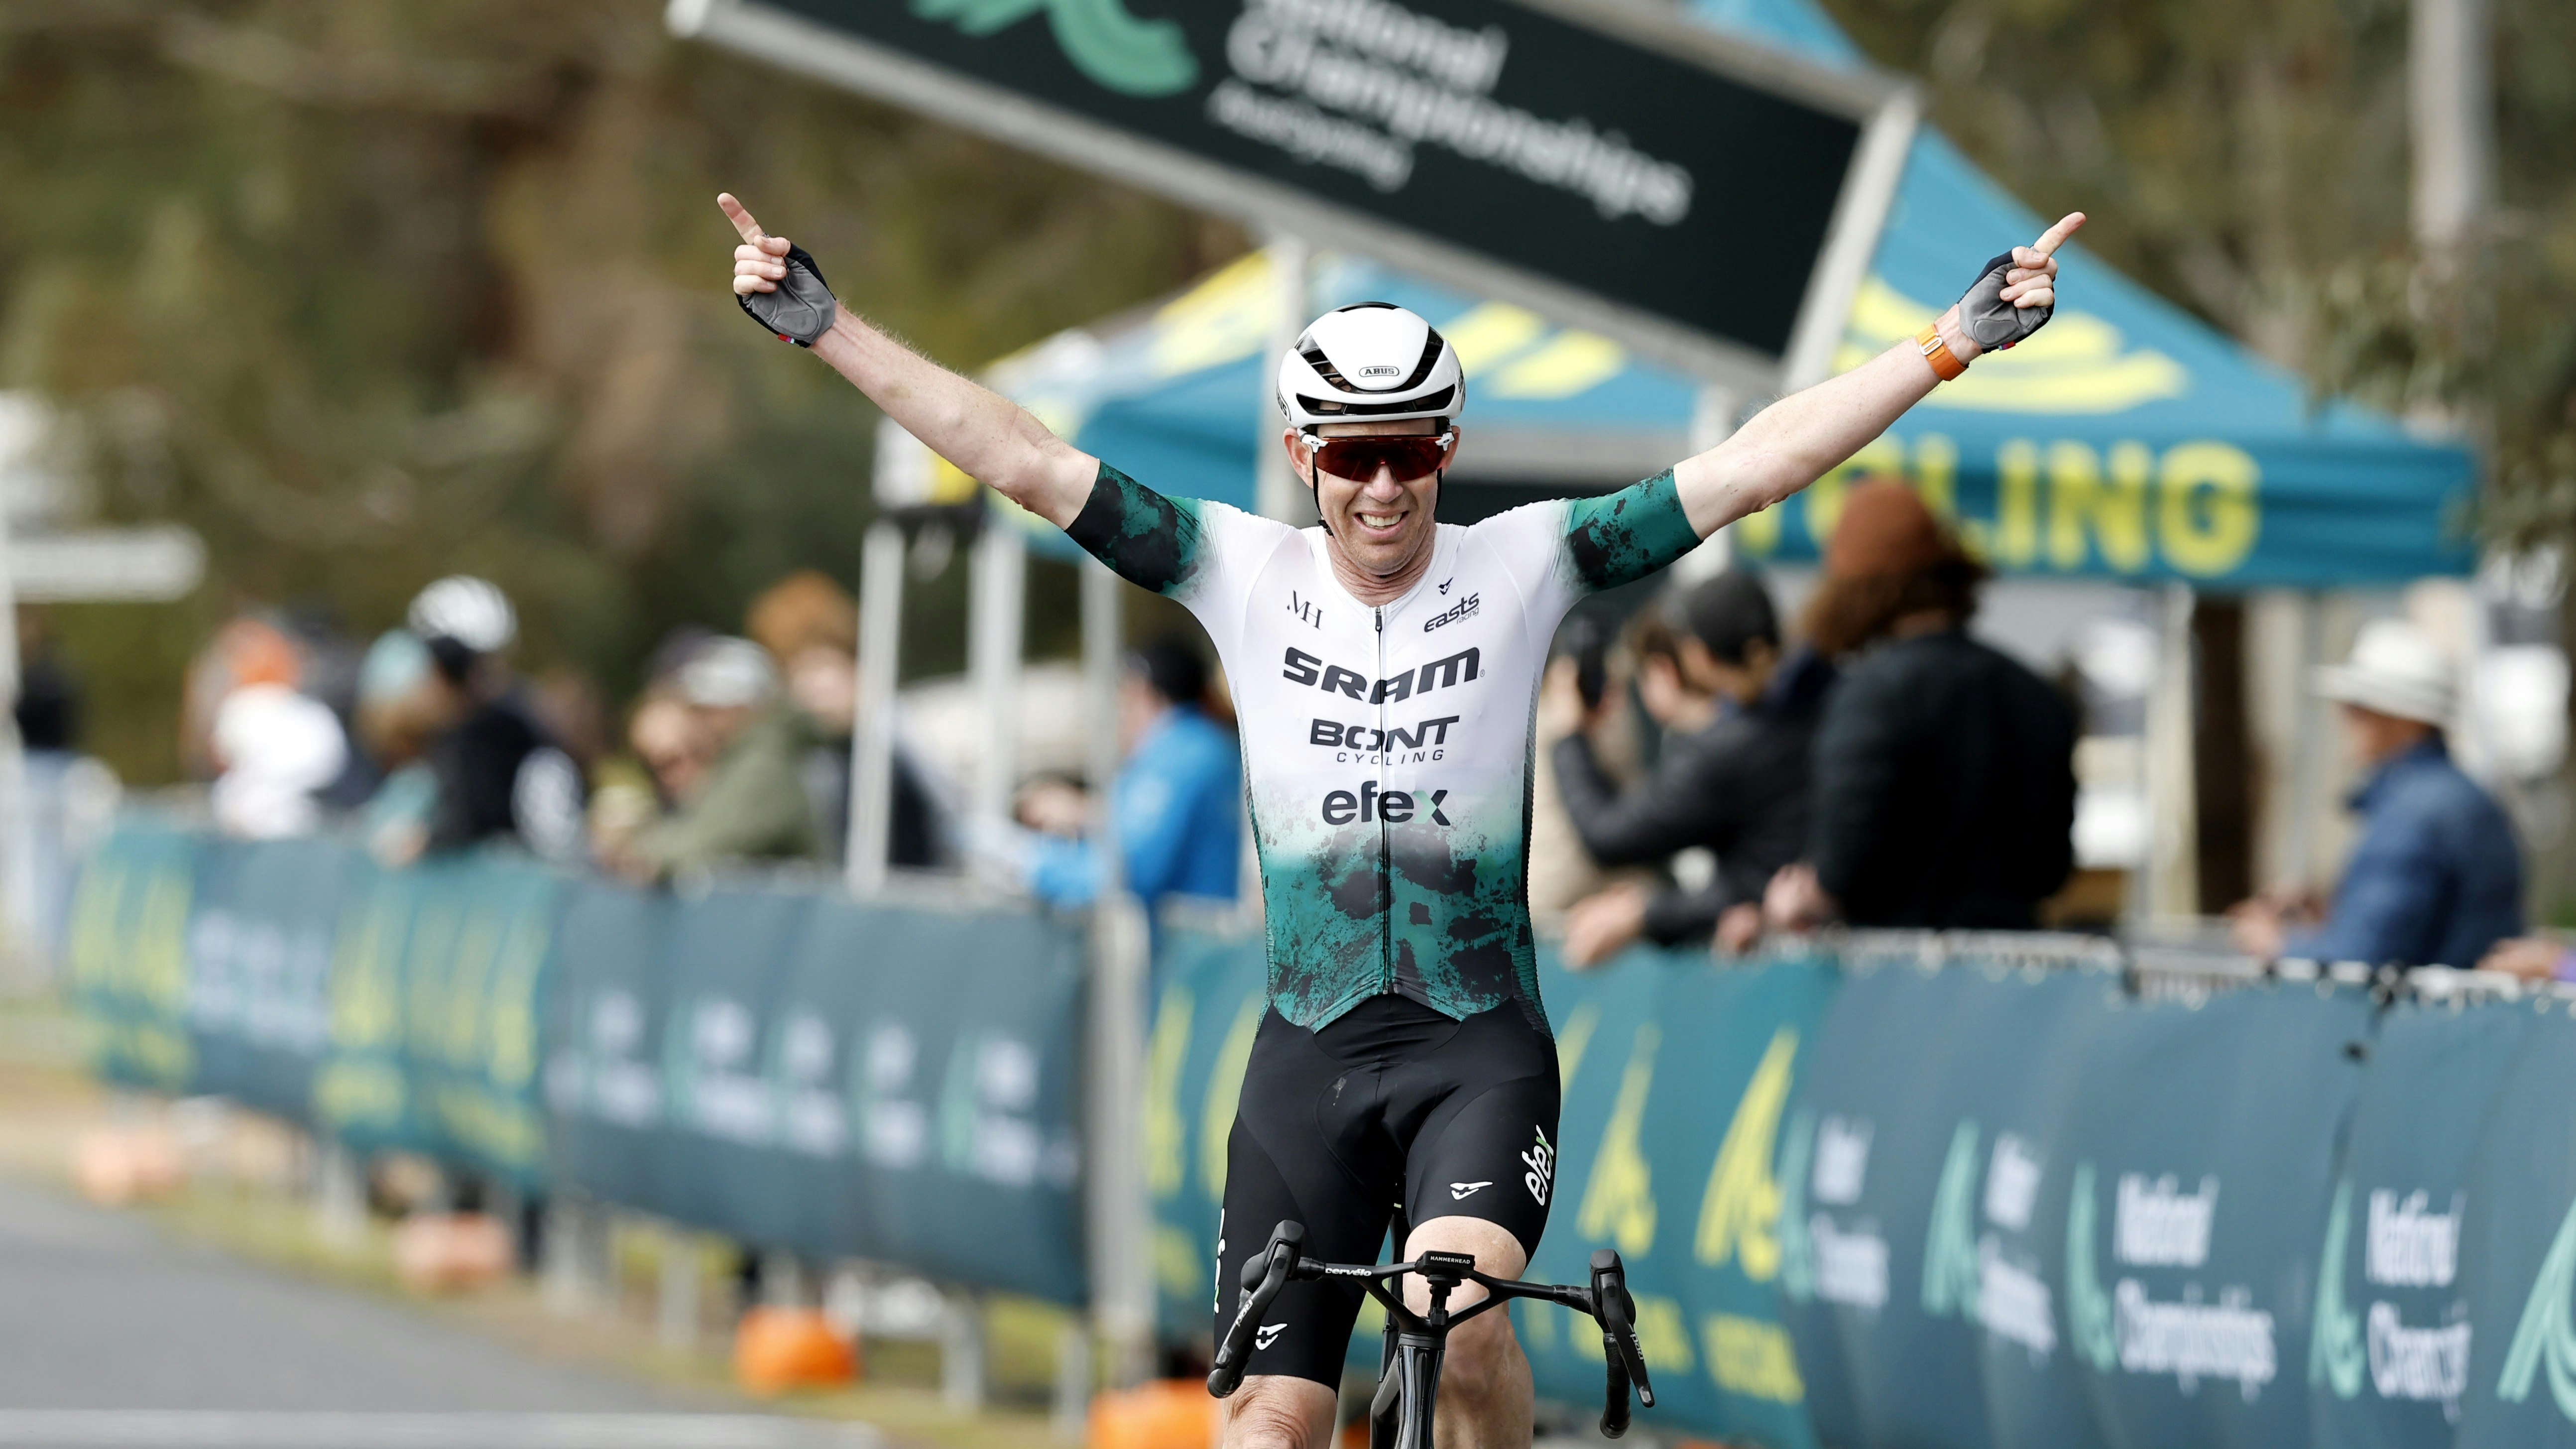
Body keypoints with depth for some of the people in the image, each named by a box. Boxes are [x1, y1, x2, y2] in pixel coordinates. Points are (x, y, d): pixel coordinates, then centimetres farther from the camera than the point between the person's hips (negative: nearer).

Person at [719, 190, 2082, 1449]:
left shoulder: (1521, 564, -2)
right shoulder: (1242, 571, 1)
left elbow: (1751, 466, -6)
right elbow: (1028, 463, -1)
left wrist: (1954, 340, -11)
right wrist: (825, 325, -5)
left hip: (1481, 1045, -2)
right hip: (1309, 1053, 2)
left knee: (1456, 1317, -28)